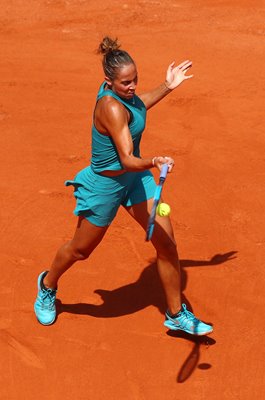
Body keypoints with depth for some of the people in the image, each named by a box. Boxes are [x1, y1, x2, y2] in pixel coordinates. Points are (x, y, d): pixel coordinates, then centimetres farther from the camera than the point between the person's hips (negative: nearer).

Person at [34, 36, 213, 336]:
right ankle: (48, 285, 48)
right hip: (106, 184, -8)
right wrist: (153, 162, -57)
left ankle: (176, 315, 17)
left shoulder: (121, 92, -6)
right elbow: (127, 160, -38)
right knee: (80, 250, 15)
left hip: (135, 177, 8)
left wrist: (167, 86, 16)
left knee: (167, 243, 1)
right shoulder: (111, 107, -32)